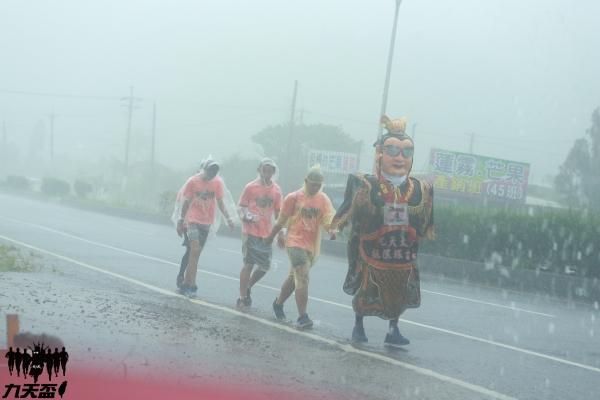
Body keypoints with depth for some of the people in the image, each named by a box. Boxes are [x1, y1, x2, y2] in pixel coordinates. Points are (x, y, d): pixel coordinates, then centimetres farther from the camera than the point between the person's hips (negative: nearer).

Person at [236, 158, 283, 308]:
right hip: (251, 232, -4)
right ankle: (242, 298, 5)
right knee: (249, 264, -5)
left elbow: (278, 212, 15)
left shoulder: (276, 190, 8)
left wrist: (280, 232, 8)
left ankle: (248, 287, 28)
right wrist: (248, 217, -21)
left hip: (267, 234, 4)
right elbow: (242, 209, 0)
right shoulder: (250, 187, -2)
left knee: (265, 267, 3)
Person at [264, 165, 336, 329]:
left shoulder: (323, 199, 3)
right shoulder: (293, 197, -5)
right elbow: (282, 220, 3)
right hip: (295, 242, -5)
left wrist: (331, 228, -28)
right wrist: (271, 236, 12)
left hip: (312, 245, 5)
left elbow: (328, 221, -6)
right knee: (303, 278, -17)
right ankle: (302, 317, -18)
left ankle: (278, 303, 41)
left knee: (294, 277, 19)